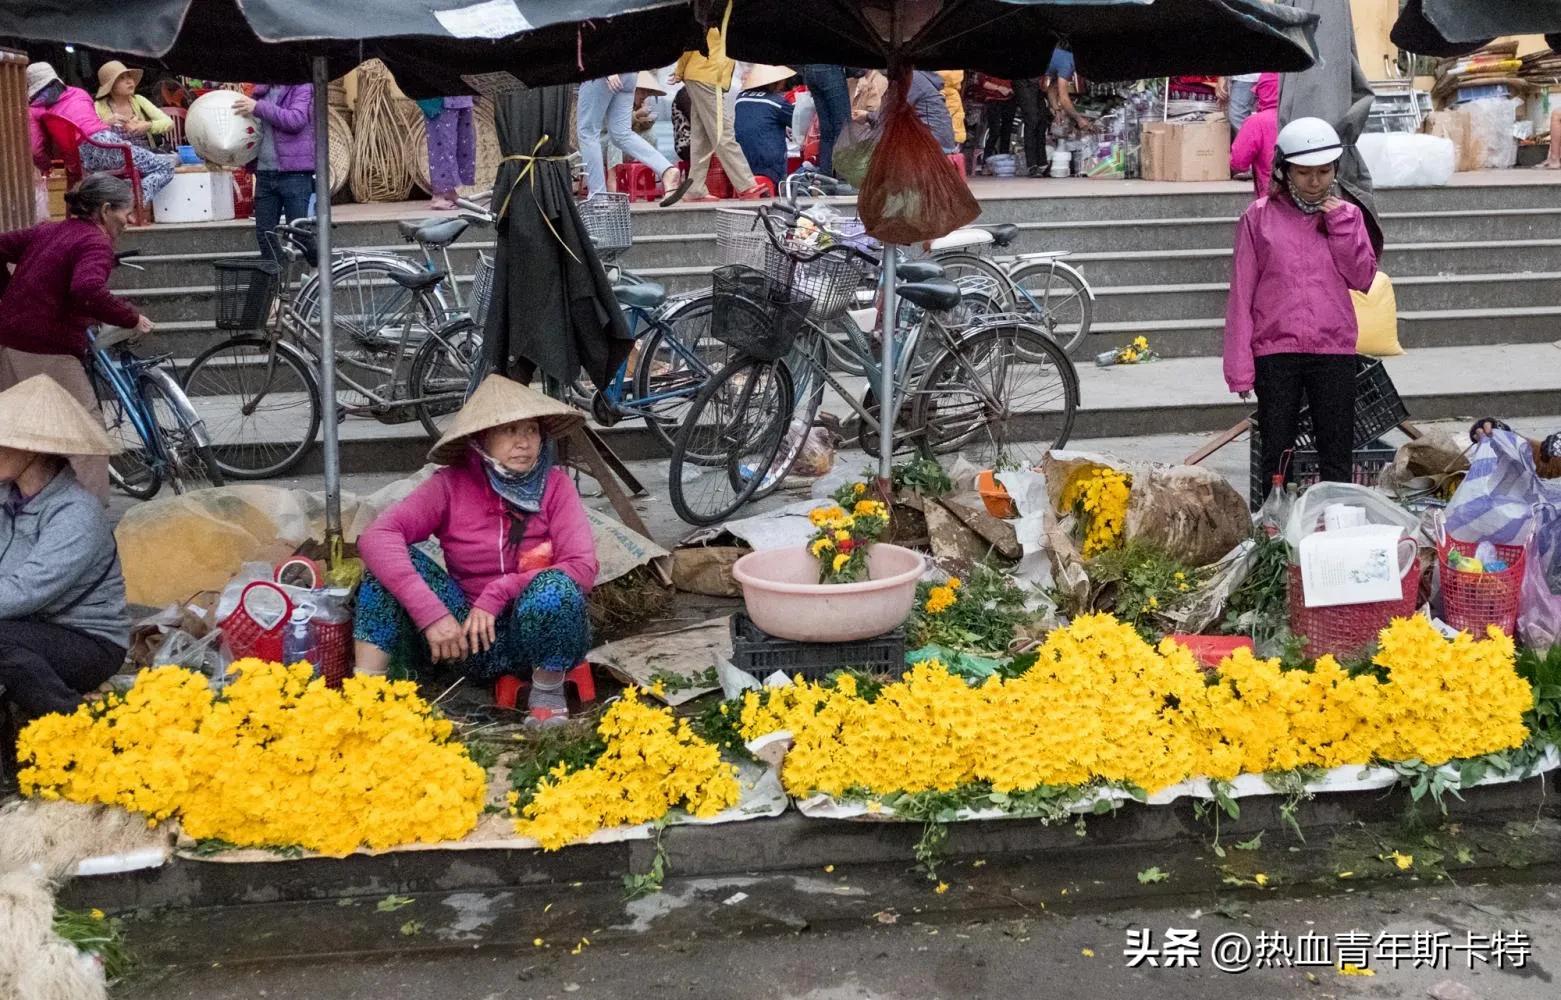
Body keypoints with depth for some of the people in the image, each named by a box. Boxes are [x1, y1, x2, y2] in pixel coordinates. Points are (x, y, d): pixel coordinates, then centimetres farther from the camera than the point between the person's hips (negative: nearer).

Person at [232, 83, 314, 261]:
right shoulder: (262, 90, 16)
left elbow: (296, 120, -20)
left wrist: (258, 107, -20)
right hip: (264, 173, 7)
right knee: (264, 234, 10)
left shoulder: (302, 87, -3)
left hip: (294, 174, -7)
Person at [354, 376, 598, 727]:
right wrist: (432, 613, -32)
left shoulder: (554, 484, -6)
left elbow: (582, 567, -17)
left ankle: (548, 695, -10)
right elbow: (376, 537, -21)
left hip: (539, 636, -1)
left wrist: (497, 595, -25)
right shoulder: (452, 485, -7)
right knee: (394, 560, -18)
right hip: (470, 636, 1)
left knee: (555, 587, -34)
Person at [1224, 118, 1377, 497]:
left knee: (1337, 459, 8)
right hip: (1275, 352, -2)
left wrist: (1340, 224, -8)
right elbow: (1241, 293, -1)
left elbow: (1363, 278, 0)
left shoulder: (1346, 216, 9)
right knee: (1276, 458, 5)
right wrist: (1240, 366, -6)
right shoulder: (1259, 217, 1)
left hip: (1334, 351, 2)